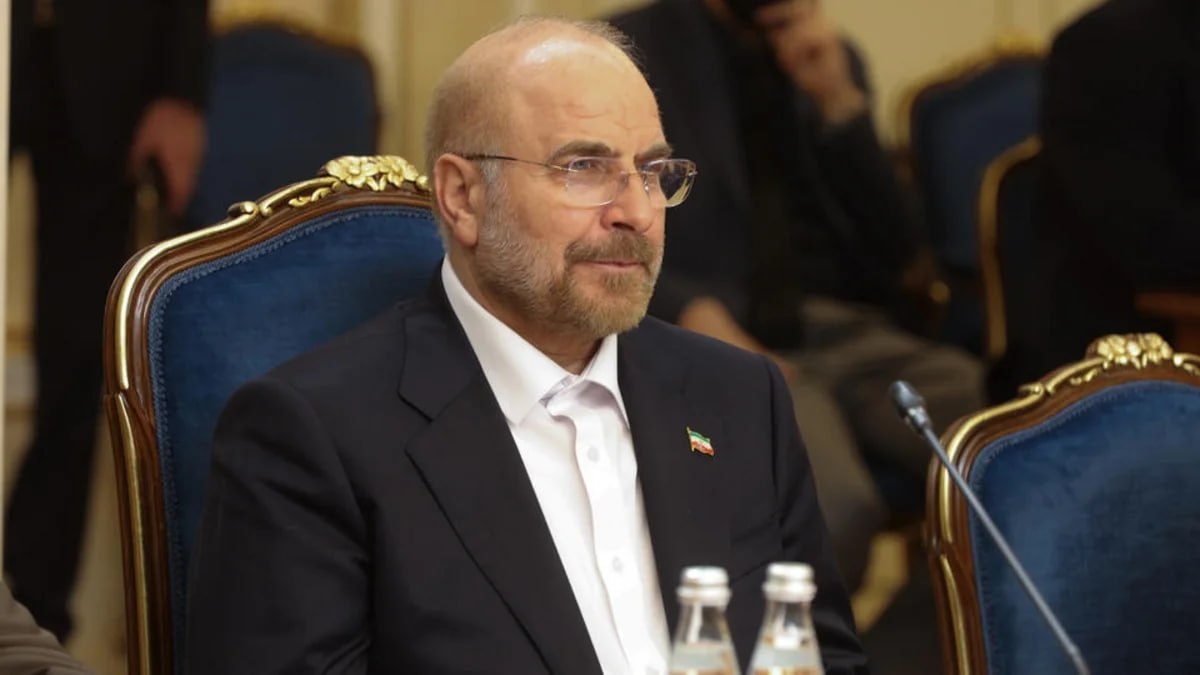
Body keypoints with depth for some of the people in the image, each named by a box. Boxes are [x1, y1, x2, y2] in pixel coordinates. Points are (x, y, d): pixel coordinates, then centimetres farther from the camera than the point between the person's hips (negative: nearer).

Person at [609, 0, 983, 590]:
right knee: (832, 503, -37)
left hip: (846, 334, 4)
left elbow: (897, 260, 11)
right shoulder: (628, 51, 5)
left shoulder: (830, 58, 18)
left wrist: (840, 105, -2)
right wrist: (694, 314, -20)